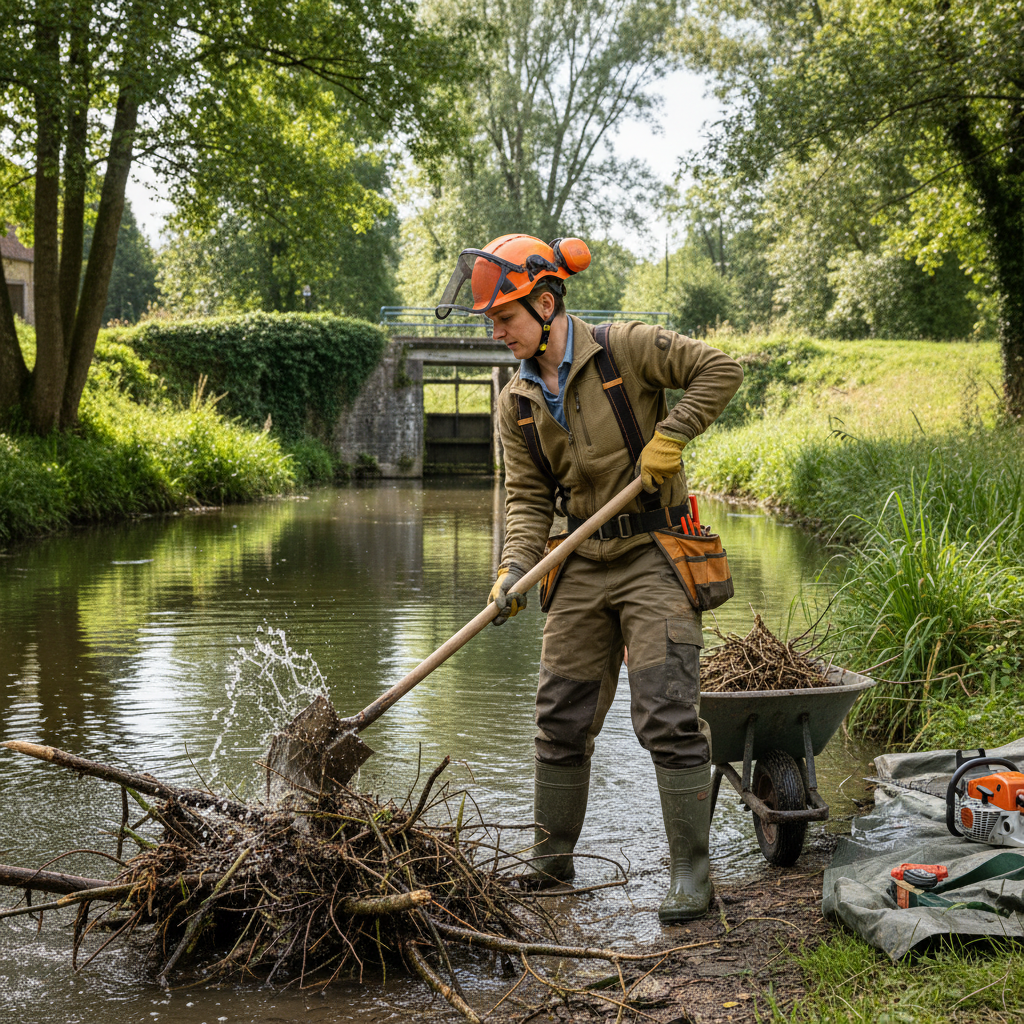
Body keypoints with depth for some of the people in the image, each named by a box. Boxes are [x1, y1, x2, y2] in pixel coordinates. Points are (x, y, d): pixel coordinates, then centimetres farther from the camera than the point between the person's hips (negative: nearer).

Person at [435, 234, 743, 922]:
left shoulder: (626, 348, -9)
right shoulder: (518, 404, 7)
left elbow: (720, 369, -7)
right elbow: (529, 497, 6)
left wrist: (670, 435, -15)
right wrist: (516, 567, -10)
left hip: (654, 558, -6)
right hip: (583, 566, 6)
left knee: (668, 716, -10)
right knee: (561, 716, 10)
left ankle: (692, 872, -1)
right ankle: (551, 860, 23)